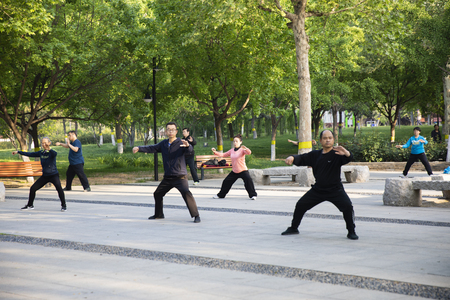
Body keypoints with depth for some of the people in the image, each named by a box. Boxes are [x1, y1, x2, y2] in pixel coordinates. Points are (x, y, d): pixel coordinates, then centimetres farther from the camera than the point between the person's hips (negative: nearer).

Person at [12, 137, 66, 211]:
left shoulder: (51, 153, -12)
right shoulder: (41, 153, 5)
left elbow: (55, 154, -37)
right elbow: (30, 154, 16)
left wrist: (49, 149, -58)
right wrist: (18, 152, 21)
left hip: (53, 175, -6)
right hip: (45, 176, 6)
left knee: (59, 188, -30)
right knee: (33, 189, 7)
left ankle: (63, 206, -16)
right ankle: (30, 205, 26)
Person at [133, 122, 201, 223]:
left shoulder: (181, 143, -9)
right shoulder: (163, 144, 10)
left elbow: (190, 150, -26)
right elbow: (152, 148, 8)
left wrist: (187, 146, -50)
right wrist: (139, 148, -7)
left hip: (180, 177, -7)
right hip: (167, 177, 7)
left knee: (186, 193, -26)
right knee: (157, 194, 15)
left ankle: (196, 215, -19)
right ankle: (158, 214, 36)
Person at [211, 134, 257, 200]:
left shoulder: (242, 150, -9)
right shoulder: (231, 151, 8)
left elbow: (249, 153, -30)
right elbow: (223, 155, 15)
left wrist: (246, 149, -53)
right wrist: (215, 152, 1)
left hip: (243, 170, -6)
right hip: (234, 171, 6)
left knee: (248, 181, -25)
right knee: (226, 182, 11)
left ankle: (253, 195, -12)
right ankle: (220, 195, 30)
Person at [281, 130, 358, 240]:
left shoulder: (337, 154, -10)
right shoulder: (315, 154, 5)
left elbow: (349, 158, -27)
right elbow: (302, 159, 6)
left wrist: (346, 153, -52)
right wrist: (292, 158, -17)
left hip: (335, 190, -4)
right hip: (317, 190, 4)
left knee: (347, 206, -23)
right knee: (300, 205, 5)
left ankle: (351, 232, -4)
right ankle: (293, 228, 26)